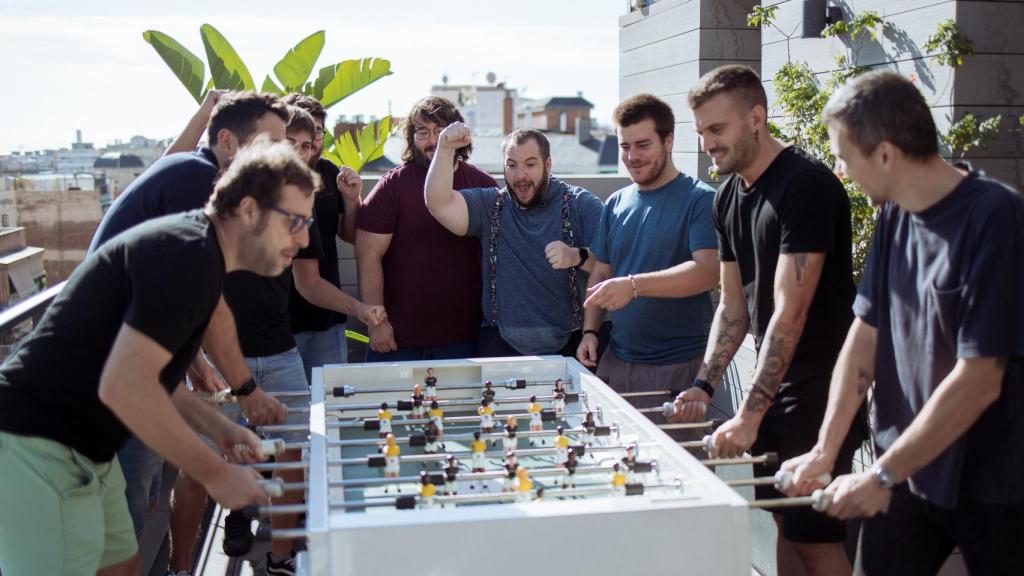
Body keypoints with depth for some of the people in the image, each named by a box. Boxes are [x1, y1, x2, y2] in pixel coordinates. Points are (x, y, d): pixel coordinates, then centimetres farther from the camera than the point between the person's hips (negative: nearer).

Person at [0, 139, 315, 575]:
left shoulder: (192, 249, 11)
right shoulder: (189, 253, -21)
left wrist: (219, 429, 11)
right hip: (38, 451, -10)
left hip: (80, 450, 10)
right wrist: (216, 473, -18)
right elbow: (123, 386, -27)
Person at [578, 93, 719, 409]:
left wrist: (633, 285, -29)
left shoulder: (700, 200, -8)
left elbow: (708, 271, -20)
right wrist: (590, 330, 3)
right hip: (617, 360, 5)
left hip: (679, 366, -5)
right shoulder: (615, 204, 11)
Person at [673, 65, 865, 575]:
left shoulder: (806, 185, -18)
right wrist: (703, 385, 0)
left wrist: (749, 414, -25)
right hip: (772, 382, 8)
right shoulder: (728, 195, 9)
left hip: (821, 384, -8)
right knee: (785, 520, 15)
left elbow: (790, 311, -23)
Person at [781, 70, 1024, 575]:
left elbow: (978, 382, -21)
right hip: (906, 470, 6)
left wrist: (882, 476, -16)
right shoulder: (896, 216, 3)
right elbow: (865, 337, 6)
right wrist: (825, 451, 0)